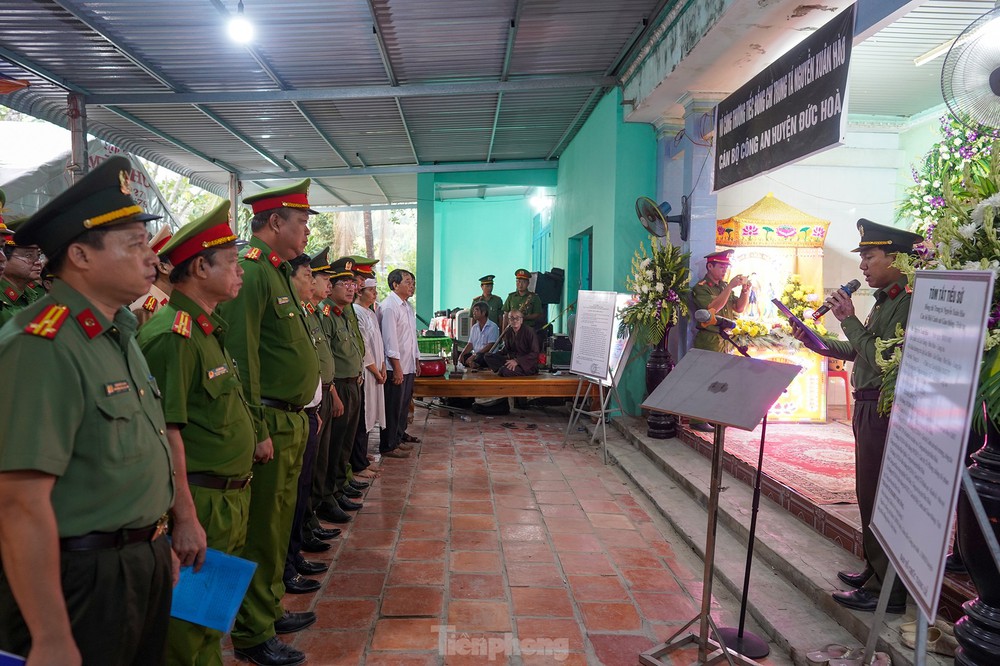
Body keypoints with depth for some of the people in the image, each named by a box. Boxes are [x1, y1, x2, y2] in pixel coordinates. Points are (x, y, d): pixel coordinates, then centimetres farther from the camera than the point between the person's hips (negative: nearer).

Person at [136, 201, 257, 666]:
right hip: (200, 503, -9)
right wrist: (186, 519, -23)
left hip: (230, 498, 9)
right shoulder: (172, 334, -19)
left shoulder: (209, 328, 12)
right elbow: (165, 432, -24)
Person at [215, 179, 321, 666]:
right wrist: (257, 431, -21)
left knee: (279, 522, 19)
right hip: (269, 424, -10)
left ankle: (269, 609, 35)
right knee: (261, 530, 2)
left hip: (291, 421, 10)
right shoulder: (250, 271, -16)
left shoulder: (278, 272, 15)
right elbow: (242, 357, -22)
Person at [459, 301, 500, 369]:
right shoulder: (474, 327, 18)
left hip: (488, 355, -7)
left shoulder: (493, 327, -6)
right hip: (475, 354, 7)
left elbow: (490, 346, -14)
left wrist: (474, 356, -21)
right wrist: (462, 354, -7)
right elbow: (470, 344, 13)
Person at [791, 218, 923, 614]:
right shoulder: (885, 300, 14)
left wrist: (849, 320, -18)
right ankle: (874, 570, 33)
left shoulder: (907, 302, -18)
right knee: (871, 493, 18)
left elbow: (883, 360, -24)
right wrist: (816, 342, 13)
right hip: (869, 406, 10)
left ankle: (887, 590, 9)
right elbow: (862, 352, 19)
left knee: (877, 495, -3)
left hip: (884, 409, -10)